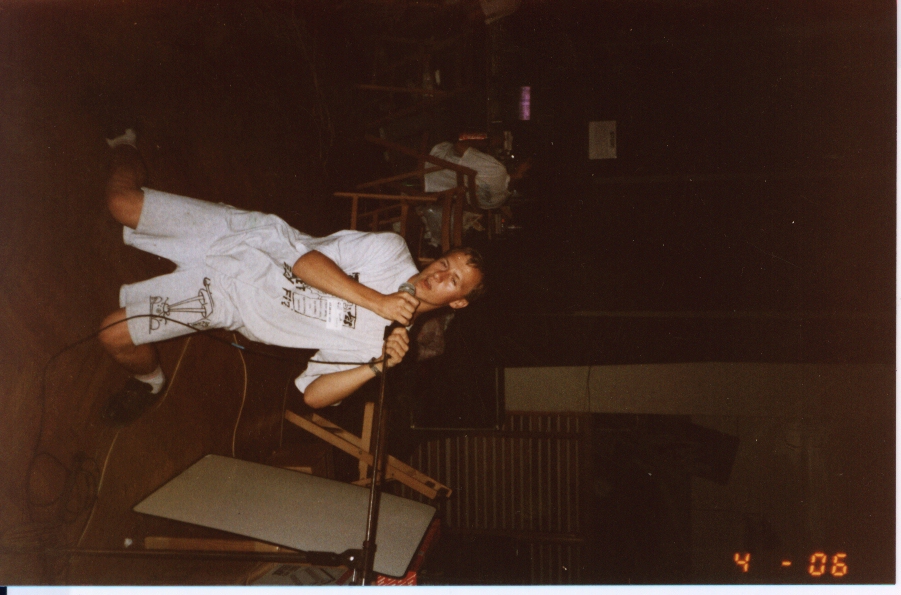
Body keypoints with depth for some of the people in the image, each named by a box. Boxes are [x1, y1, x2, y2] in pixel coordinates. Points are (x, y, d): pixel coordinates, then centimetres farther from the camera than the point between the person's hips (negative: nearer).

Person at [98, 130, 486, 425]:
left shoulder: (382, 341, -10)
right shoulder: (392, 252, -11)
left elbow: (313, 394, -13)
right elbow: (307, 261, -15)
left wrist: (379, 367, -28)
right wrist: (377, 300, -25)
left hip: (230, 305, -1)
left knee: (114, 335, -17)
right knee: (122, 203, -8)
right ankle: (125, 146, 28)